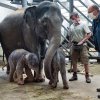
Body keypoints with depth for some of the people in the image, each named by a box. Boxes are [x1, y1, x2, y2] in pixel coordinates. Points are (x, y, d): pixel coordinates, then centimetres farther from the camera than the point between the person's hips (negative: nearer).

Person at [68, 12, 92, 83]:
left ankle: (87, 76, 3)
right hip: (74, 45, 5)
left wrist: (82, 41, -14)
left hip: (82, 45, -5)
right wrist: (71, 41, 4)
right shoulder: (71, 27, 11)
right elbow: (70, 36, 21)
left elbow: (89, 34, -8)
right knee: (74, 61, 9)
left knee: (85, 61, -5)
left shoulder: (83, 25, -4)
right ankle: (75, 75, 21)